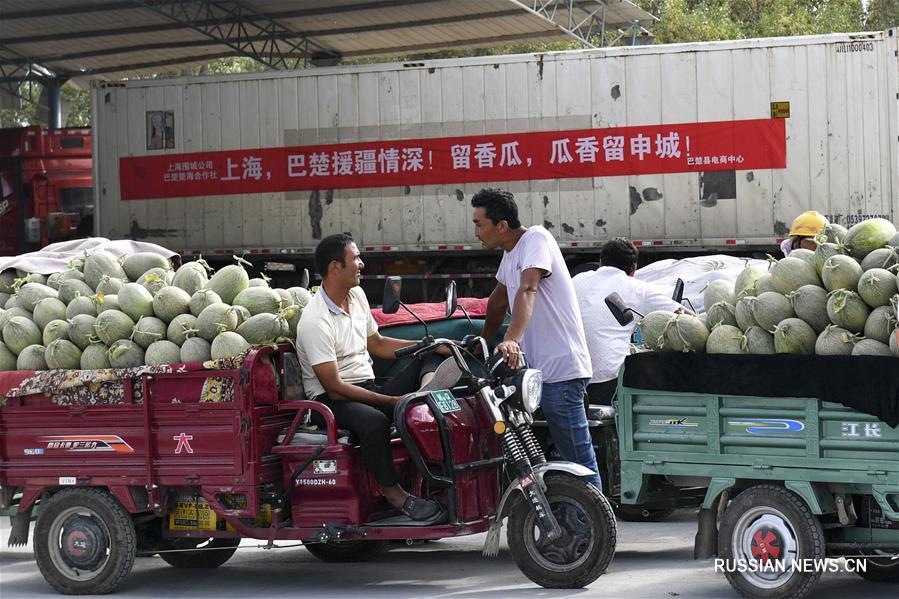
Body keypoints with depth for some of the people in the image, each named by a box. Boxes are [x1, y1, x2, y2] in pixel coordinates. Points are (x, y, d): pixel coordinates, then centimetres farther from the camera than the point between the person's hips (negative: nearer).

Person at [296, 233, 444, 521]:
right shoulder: (315, 321, -18)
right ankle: (394, 492, -30)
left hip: (369, 388, 8)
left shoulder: (357, 295, 9)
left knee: (430, 360, -6)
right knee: (374, 420, -41)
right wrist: (390, 401, -23)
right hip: (331, 400, -8)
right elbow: (334, 387, -20)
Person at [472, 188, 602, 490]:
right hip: (536, 368, 10)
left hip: (561, 369, -10)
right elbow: (498, 300, 33)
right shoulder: (510, 252, 16)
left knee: (578, 459, -8)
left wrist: (512, 339, -42)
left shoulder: (536, 239, -12)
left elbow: (527, 290, -29)